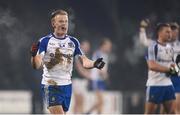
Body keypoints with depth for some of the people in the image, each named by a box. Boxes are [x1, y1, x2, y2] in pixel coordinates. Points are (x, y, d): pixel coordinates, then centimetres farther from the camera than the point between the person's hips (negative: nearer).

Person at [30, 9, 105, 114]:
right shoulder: (45, 41, -7)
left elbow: (84, 61, 1)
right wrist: (34, 55, -37)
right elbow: (37, 65, -15)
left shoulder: (73, 42, 7)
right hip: (50, 85, -5)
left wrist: (94, 64, -21)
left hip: (67, 86, 5)